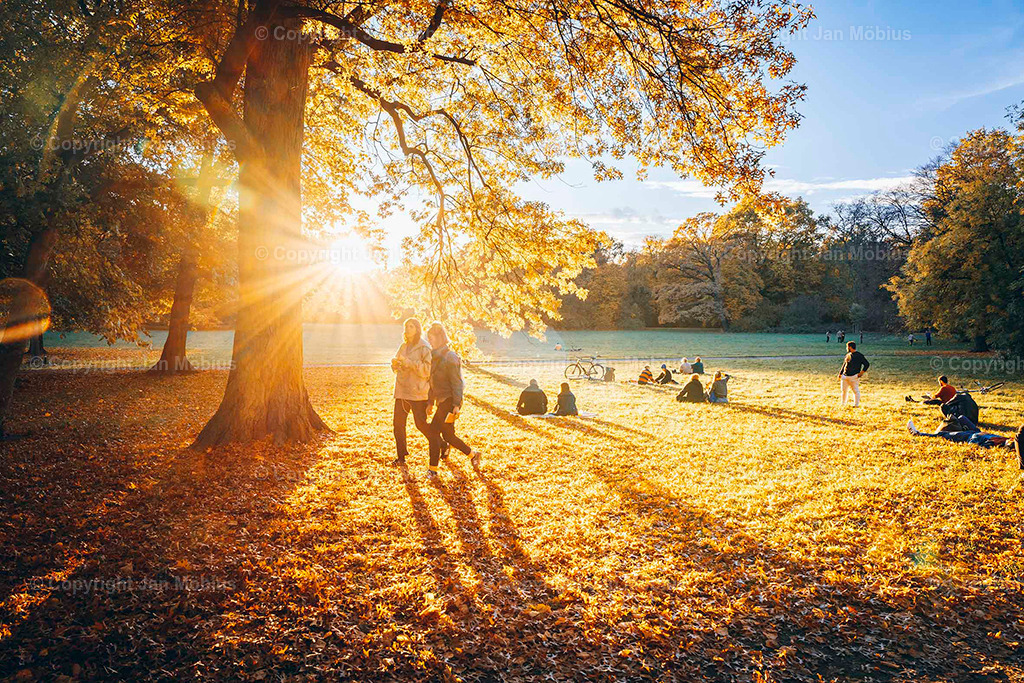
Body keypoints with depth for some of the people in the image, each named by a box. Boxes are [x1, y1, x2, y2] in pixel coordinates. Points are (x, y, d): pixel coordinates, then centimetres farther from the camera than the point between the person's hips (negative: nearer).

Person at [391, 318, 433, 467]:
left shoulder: (424, 348, -8)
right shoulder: (403, 346, 14)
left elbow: (427, 370, -17)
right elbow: (397, 369, 19)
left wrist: (408, 362, -22)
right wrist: (395, 363, -5)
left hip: (418, 393, -7)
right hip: (402, 390, 7)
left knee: (421, 423, -3)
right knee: (398, 423, 2)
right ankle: (401, 457, 12)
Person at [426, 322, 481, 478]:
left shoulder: (450, 357, -14)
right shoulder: (435, 357, 13)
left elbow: (457, 383, -16)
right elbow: (432, 383, 19)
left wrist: (456, 405, -20)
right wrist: (430, 402, 19)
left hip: (449, 401, -9)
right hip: (442, 401, 9)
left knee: (434, 431, -8)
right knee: (447, 435, 10)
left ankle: (433, 469, 0)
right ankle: (473, 454, 25)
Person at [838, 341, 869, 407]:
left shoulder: (859, 355, -8)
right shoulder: (848, 355, 14)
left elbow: (867, 364, -10)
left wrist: (861, 373, -15)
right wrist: (840, 373, 22)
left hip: (854, 377, -7)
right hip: (845, 376, 7)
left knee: (855, 390, -1)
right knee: (844, 390, 12)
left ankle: (856, 404, 10)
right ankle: (843, 403, 24)